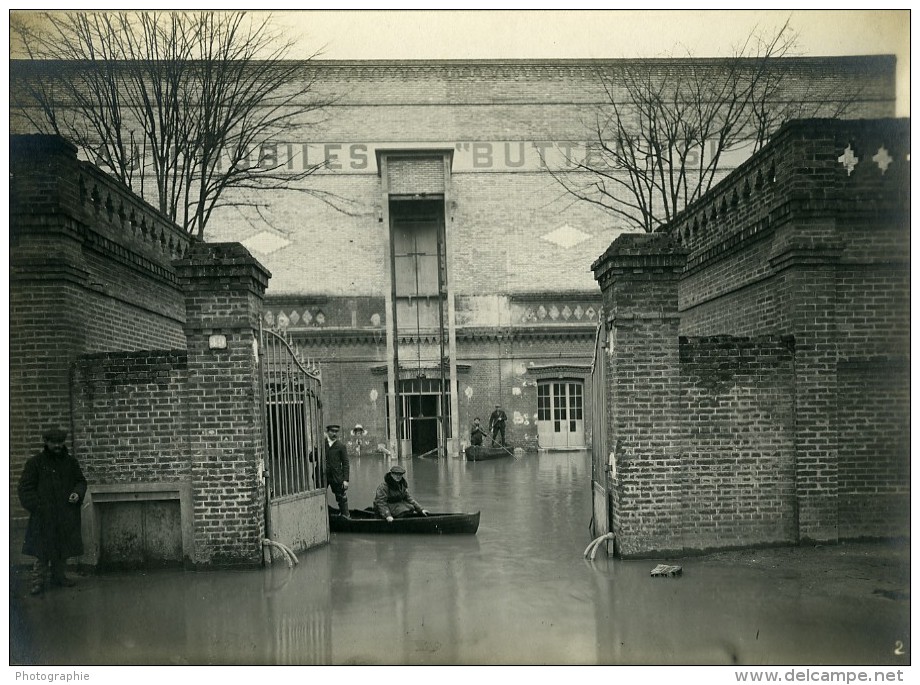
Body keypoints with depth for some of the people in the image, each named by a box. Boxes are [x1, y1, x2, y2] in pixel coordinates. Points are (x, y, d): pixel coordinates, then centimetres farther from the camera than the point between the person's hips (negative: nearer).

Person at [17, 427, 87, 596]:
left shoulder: (70, 462, 9)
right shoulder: (35, 462, -2)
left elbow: (81, 481, 16)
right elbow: (25, 487, -2)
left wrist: (77, 493, -5)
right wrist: (37, 507, -12)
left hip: (67, 516, 4)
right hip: (44, 516, -4)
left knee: (64, 549, 10)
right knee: (43, 550, -5)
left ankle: (58, 576, 24)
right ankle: (38, 581, 4)